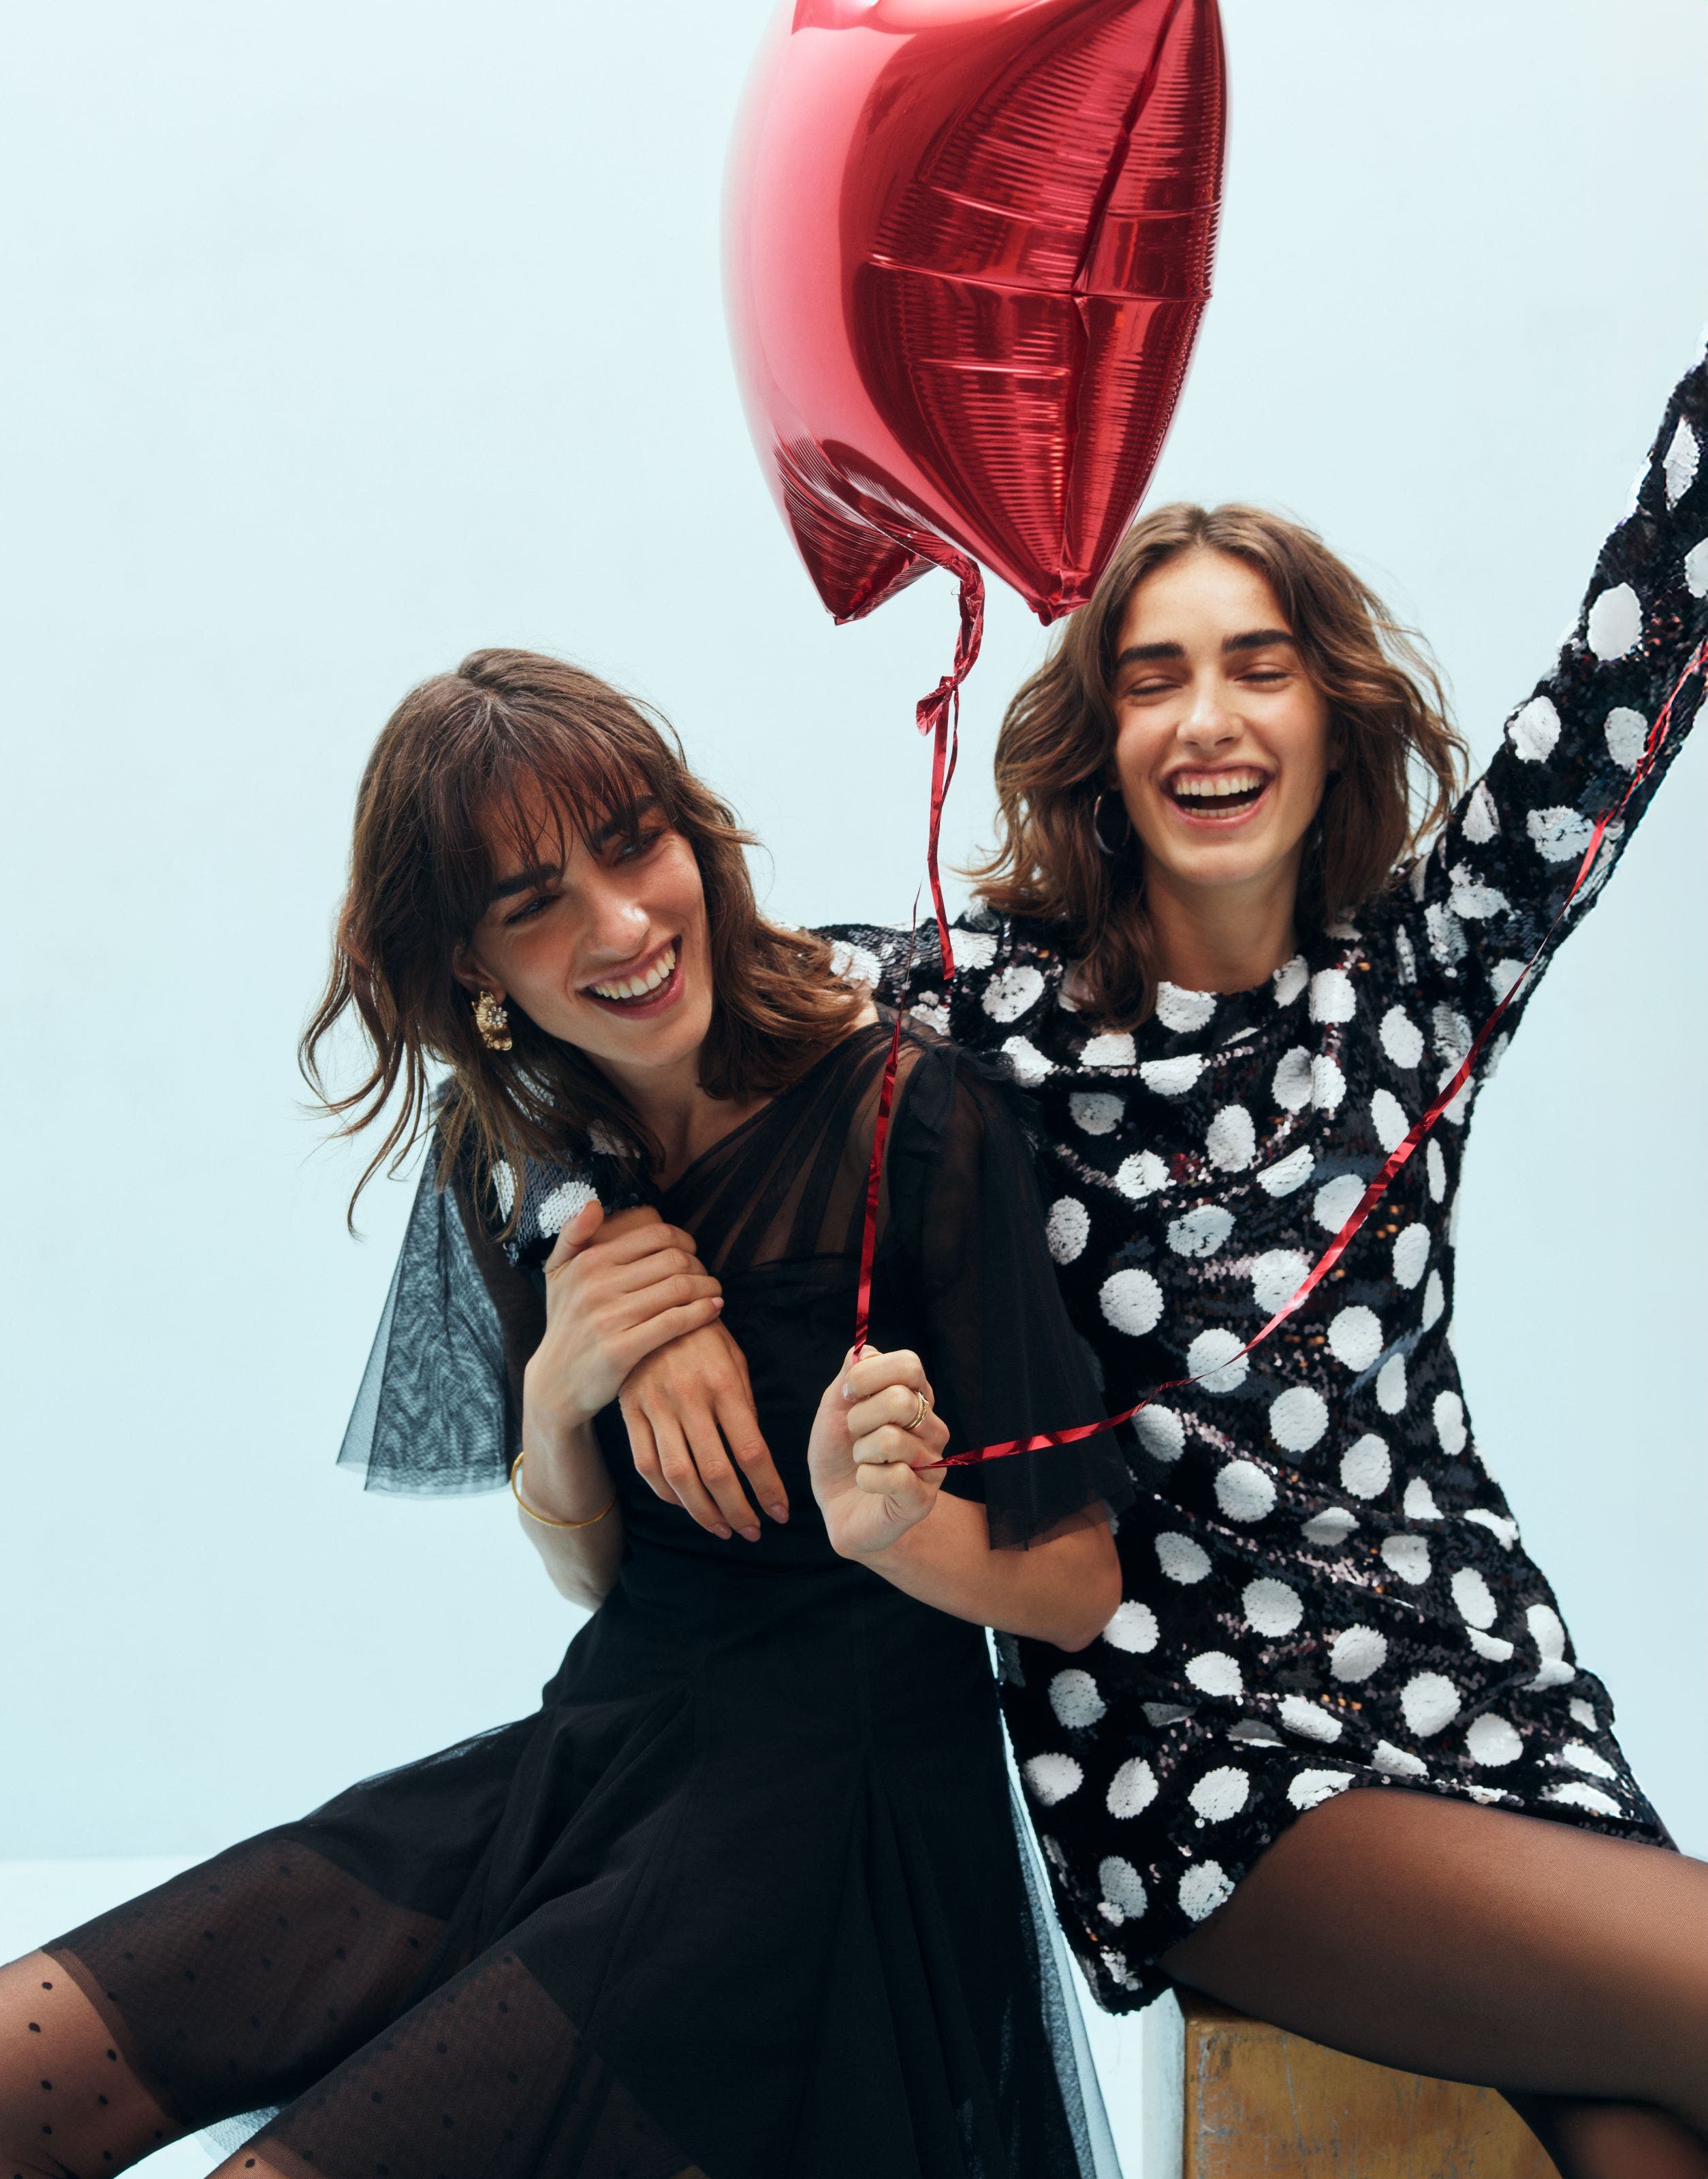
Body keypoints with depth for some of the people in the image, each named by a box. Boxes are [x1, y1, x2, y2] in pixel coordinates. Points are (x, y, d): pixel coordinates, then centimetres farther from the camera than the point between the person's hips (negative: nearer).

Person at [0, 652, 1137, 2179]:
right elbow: (593, 1573, 11)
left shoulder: (911, 1115, -13)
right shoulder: (522, 1162, 5)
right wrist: (555, 1398, -11)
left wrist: (897, 1526, -31)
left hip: (833, 1793, -5)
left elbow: (1080, 1589, -9)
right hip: (593, 1750, 6)